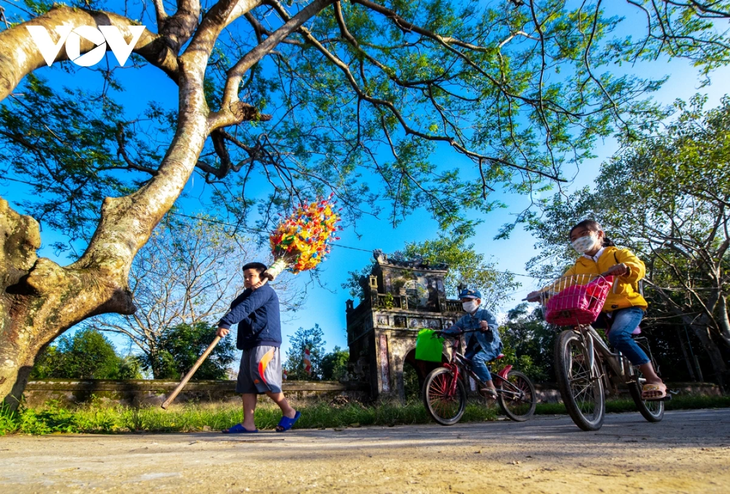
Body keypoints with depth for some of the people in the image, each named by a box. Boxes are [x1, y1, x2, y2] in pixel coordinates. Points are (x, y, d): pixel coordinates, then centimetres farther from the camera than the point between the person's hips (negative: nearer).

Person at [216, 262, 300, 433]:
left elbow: (244, 308, -19)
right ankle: (248, 423, 3)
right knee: (246, 382, 3)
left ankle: (289, 411, -4)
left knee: (260, 375, -16)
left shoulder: (265, 290, -3)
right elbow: (234, 305, 11)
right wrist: (247, 291, -3)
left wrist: (225, 323, -29)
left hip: (265, 341, -10)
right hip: (251, 343, 10)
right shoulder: (252, 294, 27)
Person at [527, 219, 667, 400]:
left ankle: (653, 379, -19)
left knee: (618, 335, -31)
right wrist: (541, 293, -20)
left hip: (628, 305, -5)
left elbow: (638, 267, -18)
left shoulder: (619, 254, 1)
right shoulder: (579, 266, 11)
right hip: (600, 310, 5)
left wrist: (625, 268, -43)